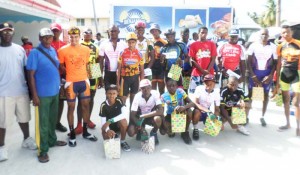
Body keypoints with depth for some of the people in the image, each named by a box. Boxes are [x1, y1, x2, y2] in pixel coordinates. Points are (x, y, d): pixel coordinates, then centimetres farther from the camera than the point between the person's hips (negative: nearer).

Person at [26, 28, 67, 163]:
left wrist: (59, 84, 13)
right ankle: (43, 149, 15)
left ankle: (52, 140, 36)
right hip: (43, 93, -6)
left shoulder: (53, 50, 8)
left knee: (53, 119, 19)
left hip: (55, 91, 6)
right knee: (44, 122, 3)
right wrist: (34, 95, -16)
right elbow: (31, 75, -13)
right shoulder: (35, 53, -12)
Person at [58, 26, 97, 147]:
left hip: (84, 81, 4)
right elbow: (61, 66, 2)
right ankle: (72, 134, 16)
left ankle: (85, 131, 25)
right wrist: (70, 73, 1)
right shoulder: (63, 50, -7)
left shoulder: (86, 49, 4)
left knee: (86, 105, 10)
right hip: (71, 82, -4)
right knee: (71, 107, 4)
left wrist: (81, 74, 10)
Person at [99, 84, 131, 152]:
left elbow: (124, 114, -28)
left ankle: (123, 141, -9)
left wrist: (110, 121, -35)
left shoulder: (119, 101, -14)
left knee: (123, 121, -33)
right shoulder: (103, 105, -15)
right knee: (106, 137, -29)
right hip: (108, 126, 0)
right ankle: (114, 136, 11)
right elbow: (103, 122, -17)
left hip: (118, 124, 0)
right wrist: (107, 130, -38)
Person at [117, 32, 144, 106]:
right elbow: (119, 69, 1)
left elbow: (142, 70, 4)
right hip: (125, 78, -1)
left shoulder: (139, 54, 0)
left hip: (135, 78, 1)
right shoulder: (122, 53, -3)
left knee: (134, 98, 11)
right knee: (123, 98, 2)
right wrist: (118, 83, -2)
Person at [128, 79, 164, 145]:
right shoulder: (137, 96, -21)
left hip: (152, 116, -1)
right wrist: (140, 127, -31)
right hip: (140, 117, 1)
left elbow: (161, 110, -32)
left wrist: (144, 116, -33)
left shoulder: (155, 93, -24)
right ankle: (140, 130, 14)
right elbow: (132, 115, -18)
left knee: (158, 119, -35)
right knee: (131, 132, -23)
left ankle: (154, 133, -1)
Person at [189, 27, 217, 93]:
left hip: (209, 73, 1)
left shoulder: (212, 44, 8)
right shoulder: (193, 45, 4)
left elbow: (213, 59, 3)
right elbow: (192, 60, 0)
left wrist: (207, 71, -11)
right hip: (197, 73, -1)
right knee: (194, 92, 0)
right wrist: (202, 70, -9)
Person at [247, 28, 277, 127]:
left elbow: (275, 62, 2)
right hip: (255, 72, -1)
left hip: (267, 73, 1)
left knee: (266, 94, 7)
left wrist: (270, 75, -10)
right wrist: (252, 75, -10)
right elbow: (249, 61, -3)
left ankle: (262, 117, 19)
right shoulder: (253, 45, -2)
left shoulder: (273, 47, 1)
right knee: (250, 94, 1)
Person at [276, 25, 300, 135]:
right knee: (285, 100, 12)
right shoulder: (280, 47, 6)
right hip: (284, 74, 5)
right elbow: (279, 64, 9)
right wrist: (277, 81, 8)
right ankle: (288, 124, 25)